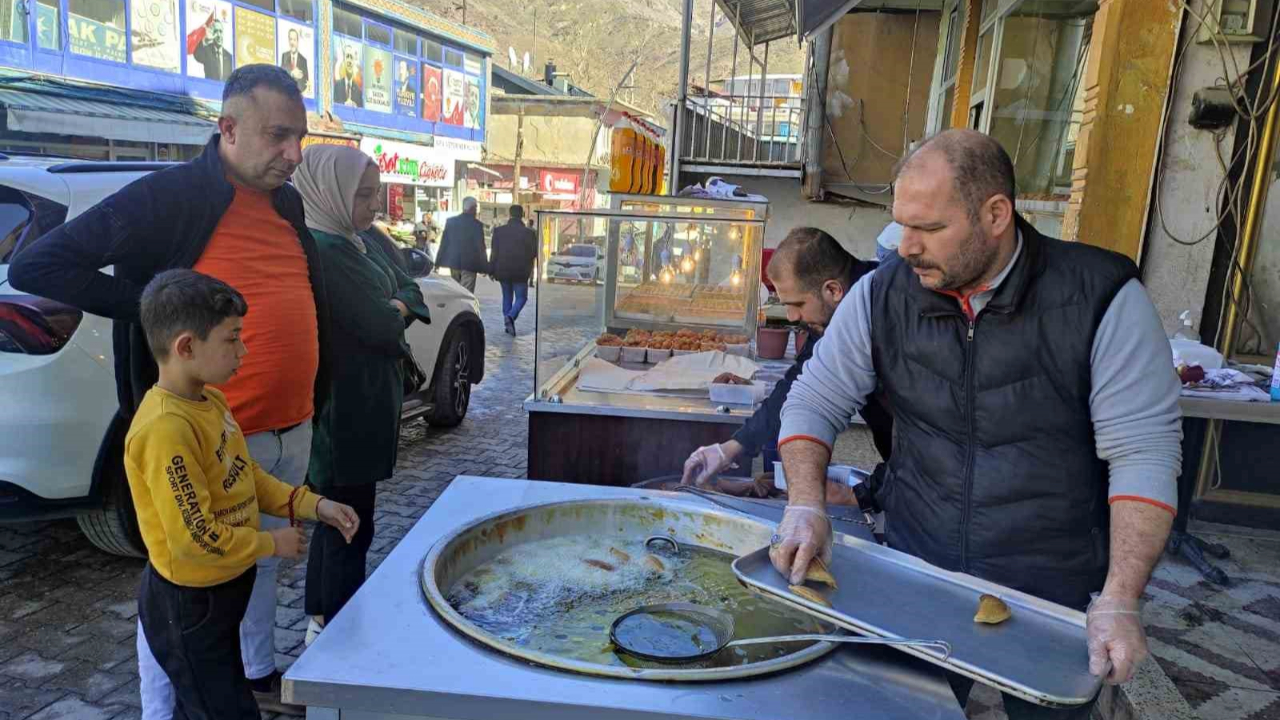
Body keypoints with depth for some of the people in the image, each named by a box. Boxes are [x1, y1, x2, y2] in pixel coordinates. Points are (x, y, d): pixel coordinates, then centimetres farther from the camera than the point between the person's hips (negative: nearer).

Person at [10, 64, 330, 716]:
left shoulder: (286, 203, 9)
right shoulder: (171, 196, -13)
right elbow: (36, 266, -13)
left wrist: (313, 404, 9)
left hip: (293, 431, 7)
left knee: (263, 566, 23)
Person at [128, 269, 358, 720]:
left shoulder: (211, 401, 1)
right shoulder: (166, 428, -30)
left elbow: (249, 477, 9)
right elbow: (194, 537, -29)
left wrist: (314, 505, -2)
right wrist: (272, 544, -16)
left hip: (217, 591, 9)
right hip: (187, 602, -9)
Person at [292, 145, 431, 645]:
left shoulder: (354, 244, 10)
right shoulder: (322, 250, -22)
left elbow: (410, 291, 12)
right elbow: (381, 328, -23)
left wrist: (393, 308, -9)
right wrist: (396, 315, -1)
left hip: (362, 402, 10)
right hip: (344, 411, -10)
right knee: (350, 528, 1)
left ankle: (321, 621, 34)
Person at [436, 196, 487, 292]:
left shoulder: (450, 221, 4)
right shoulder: (476, 225, -11)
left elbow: (443, 243, 7)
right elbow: (480, 247, -9)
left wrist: (438, 262, 14)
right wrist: (485, 268, -2)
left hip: (453, 262, 5)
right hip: (469, 264, -5)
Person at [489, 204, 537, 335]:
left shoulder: (499, 231, -1)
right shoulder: (528, 233, -8)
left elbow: (494, 252, 0)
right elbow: (534, 253, -3)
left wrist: (492, 269, 7)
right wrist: (530, 268, 16)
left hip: (503, 270, 3)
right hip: (520, 272, -3)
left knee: (507, 297, 16)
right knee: (521, 297, 7)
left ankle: (508, 324, 14)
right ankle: (511, 316, -18)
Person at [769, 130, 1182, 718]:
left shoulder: (1102, 297, -15)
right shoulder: (883, 294, -7)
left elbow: (1143, 452, -16)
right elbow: (815, 401, -1)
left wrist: (1119, 601, -24)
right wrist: (805, 504, -17)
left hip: (1056, 594, -2)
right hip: (915, 579, 2)